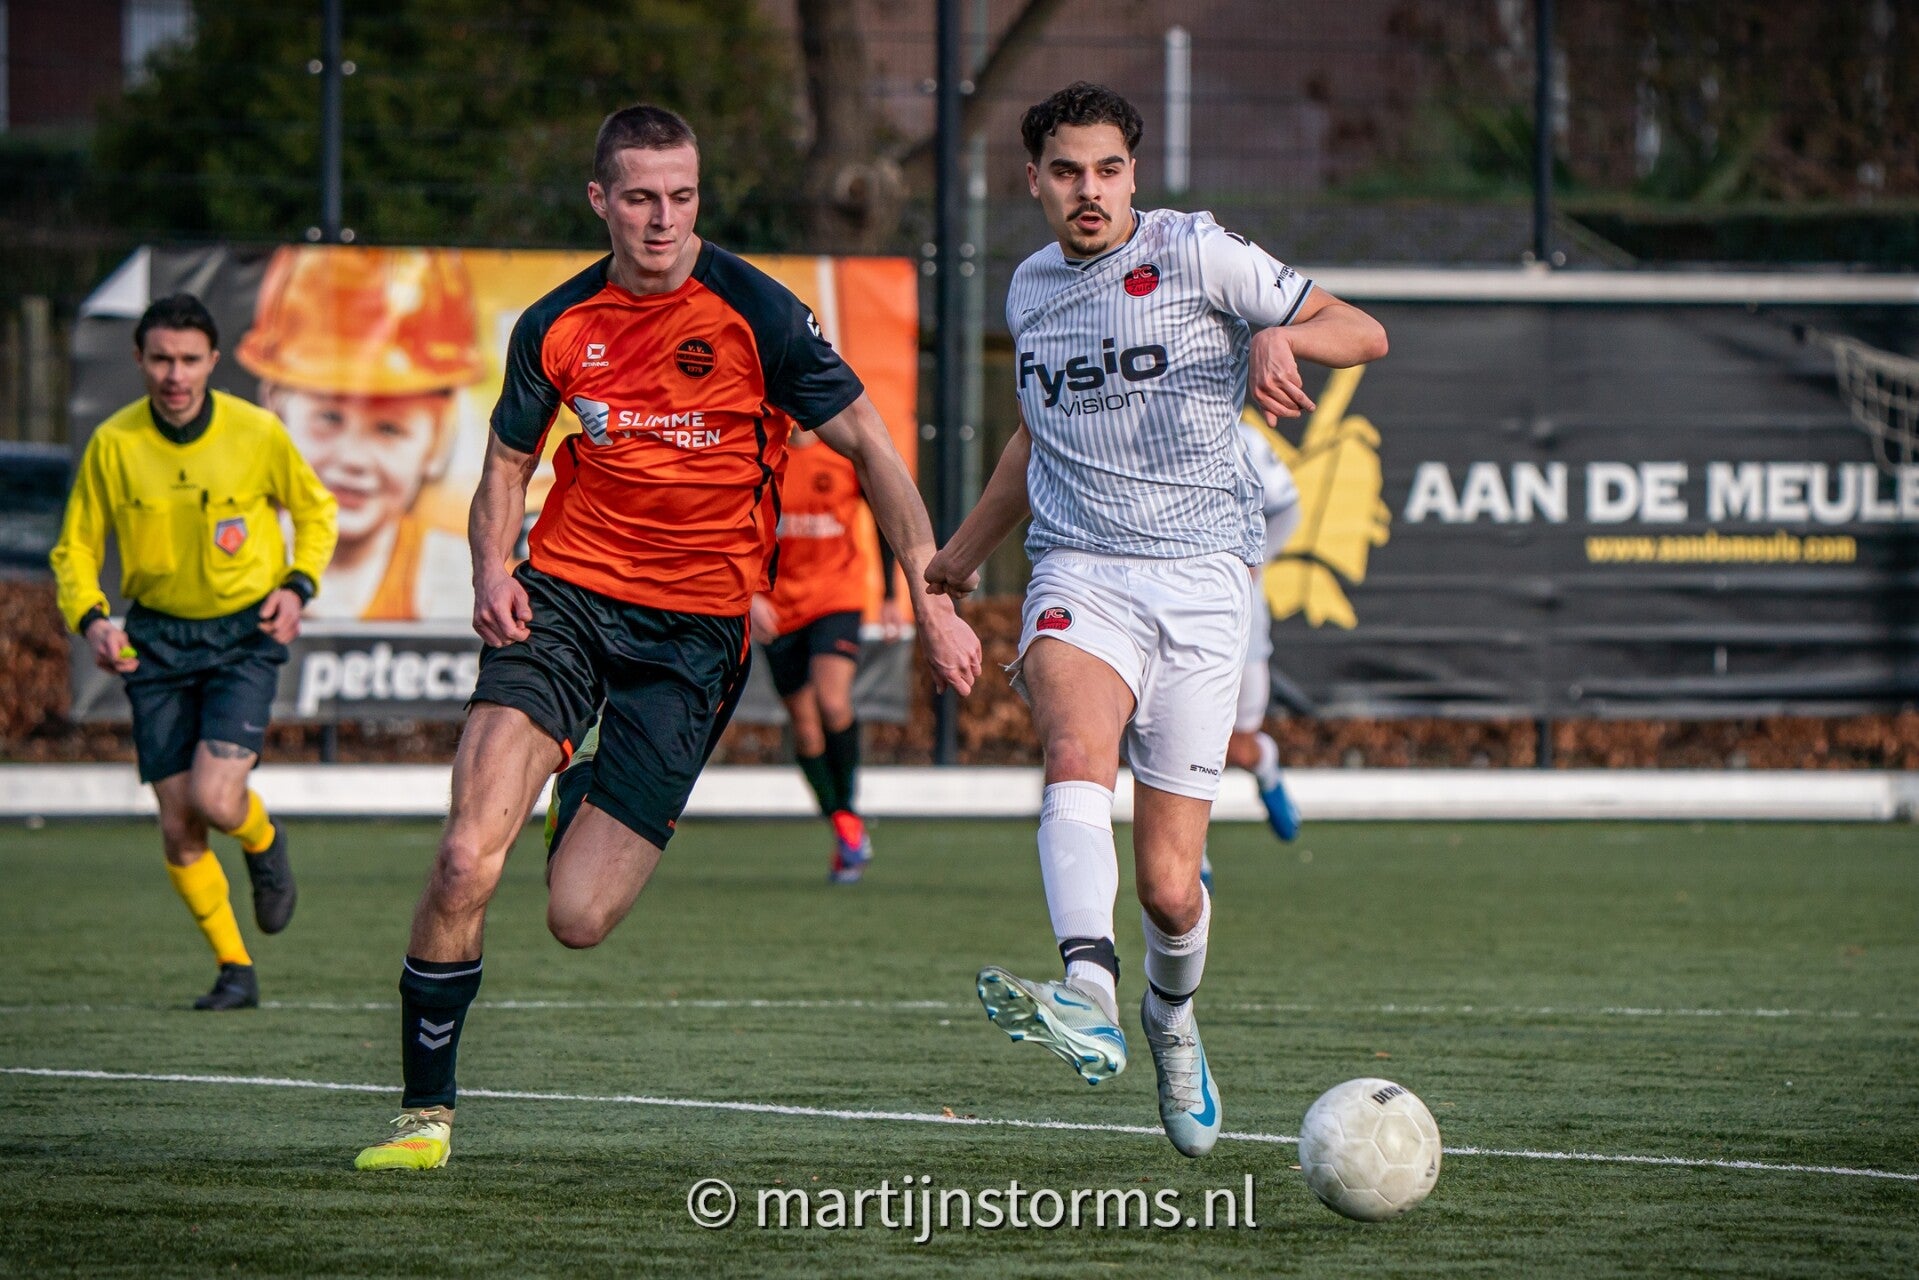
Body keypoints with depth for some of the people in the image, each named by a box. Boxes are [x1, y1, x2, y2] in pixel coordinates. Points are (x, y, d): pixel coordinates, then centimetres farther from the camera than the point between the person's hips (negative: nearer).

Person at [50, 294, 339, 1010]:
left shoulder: (257, 433, -9)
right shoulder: (113, 445, -7)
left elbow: (315, 510, 9)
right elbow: (76, 547, 4)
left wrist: (298, 585, -7)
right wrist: (90, 619, -14)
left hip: (245, 634, -2)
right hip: (157, 639, 2)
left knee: (216, 800, -20)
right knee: (178, 829, -1)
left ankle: (263, 843, 17)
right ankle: (235, 970, 18)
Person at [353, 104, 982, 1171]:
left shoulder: (755, 311, -7)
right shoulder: (556, 326, 3)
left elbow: (867, 444, -1)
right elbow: (508, 463, 17)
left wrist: (933, 601, -7)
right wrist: (492, 567, -4)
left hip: (695, 627, -2)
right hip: (565, 598, 2)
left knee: (579, 917, -7)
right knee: (467, 864, -19)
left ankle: (593, 790, 30)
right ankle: (428, 1112, -5)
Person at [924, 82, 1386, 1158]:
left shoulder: (1196, 253, 1)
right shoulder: (1031, 290, 16)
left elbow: (1363, 332, -1)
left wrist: (1279, 336, -21)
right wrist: (964, 551, 39)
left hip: (1200, 577, -3)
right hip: (1078, 575, 3)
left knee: (1168, 886, -4)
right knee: (1078, 752, -32)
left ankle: (1172, 1014, 31)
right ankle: (1088, 1001, -53)